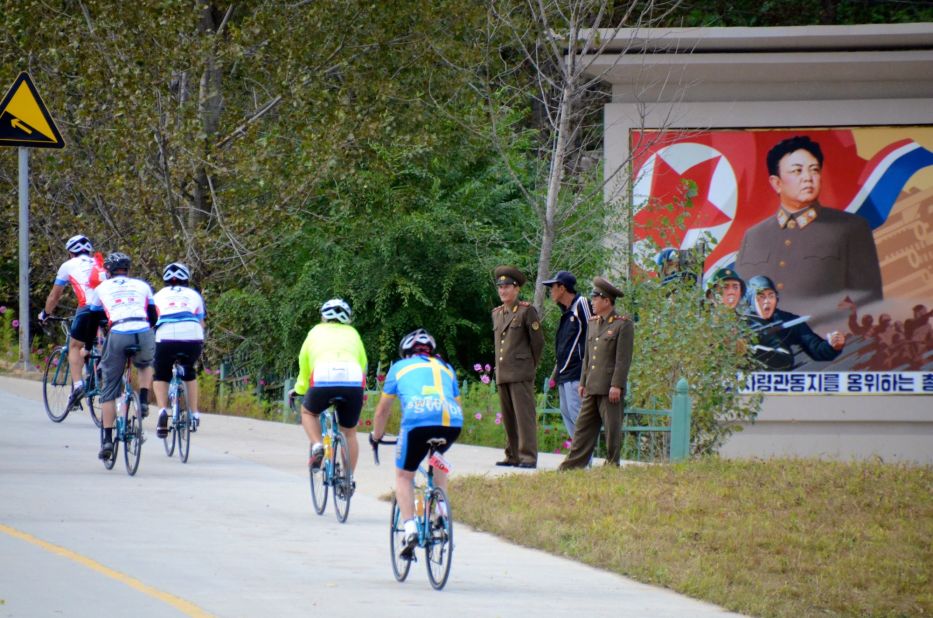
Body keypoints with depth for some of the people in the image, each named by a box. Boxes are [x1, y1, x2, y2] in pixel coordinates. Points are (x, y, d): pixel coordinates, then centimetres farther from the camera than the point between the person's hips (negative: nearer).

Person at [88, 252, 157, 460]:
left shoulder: (102, 288, 22)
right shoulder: (142, 286, 24)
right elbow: (154, 317, 25)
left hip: (118, 335, -1)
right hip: (144, 334, 1)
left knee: (109, 390, 8)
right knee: (146, 365, 36)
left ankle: (107, 439, 1)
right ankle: (143, 402, 11)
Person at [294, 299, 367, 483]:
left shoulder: (316, 332, 27)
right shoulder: (352, 334, 29)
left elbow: (304, 365, 30)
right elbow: (363, 363, 29)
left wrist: (299, 389, 45)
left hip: (322, 380, -1)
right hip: (354, 381, 1)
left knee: (308, 412, 29)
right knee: (349, 433, 21)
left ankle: (317, 447, 5)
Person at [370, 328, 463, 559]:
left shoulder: (400, 367, 27)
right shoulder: (445, 368, 33)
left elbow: (382, 410, 33)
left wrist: (376, 436, 50)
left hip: (417, 420, -3)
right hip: (452, 422, 3)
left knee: (403, 476, 15)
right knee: (437, 457, 36)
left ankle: (410, 529, -1)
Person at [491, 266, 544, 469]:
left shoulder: (527, 311, -4)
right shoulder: (497, 313, 15)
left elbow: (538, 341, -1)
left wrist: (531, 366, 6)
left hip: (521, 374, -7)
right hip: (502, 374, 7)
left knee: (524, 414, -9)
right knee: (508, 417, 9)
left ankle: (528, 457, -10)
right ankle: (513, 456, 14)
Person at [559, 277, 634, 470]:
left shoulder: (623, 325, -6)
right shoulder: (593, 323, 17)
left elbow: (623, 358, -12)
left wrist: (617, 386, -17)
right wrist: (583, 382, 16)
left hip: (610, 388, -7)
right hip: (592, 388, 7)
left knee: (612, 429, -1)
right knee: (584, 427, 7)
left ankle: (612, 465, 6)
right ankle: (573, 464, 7)